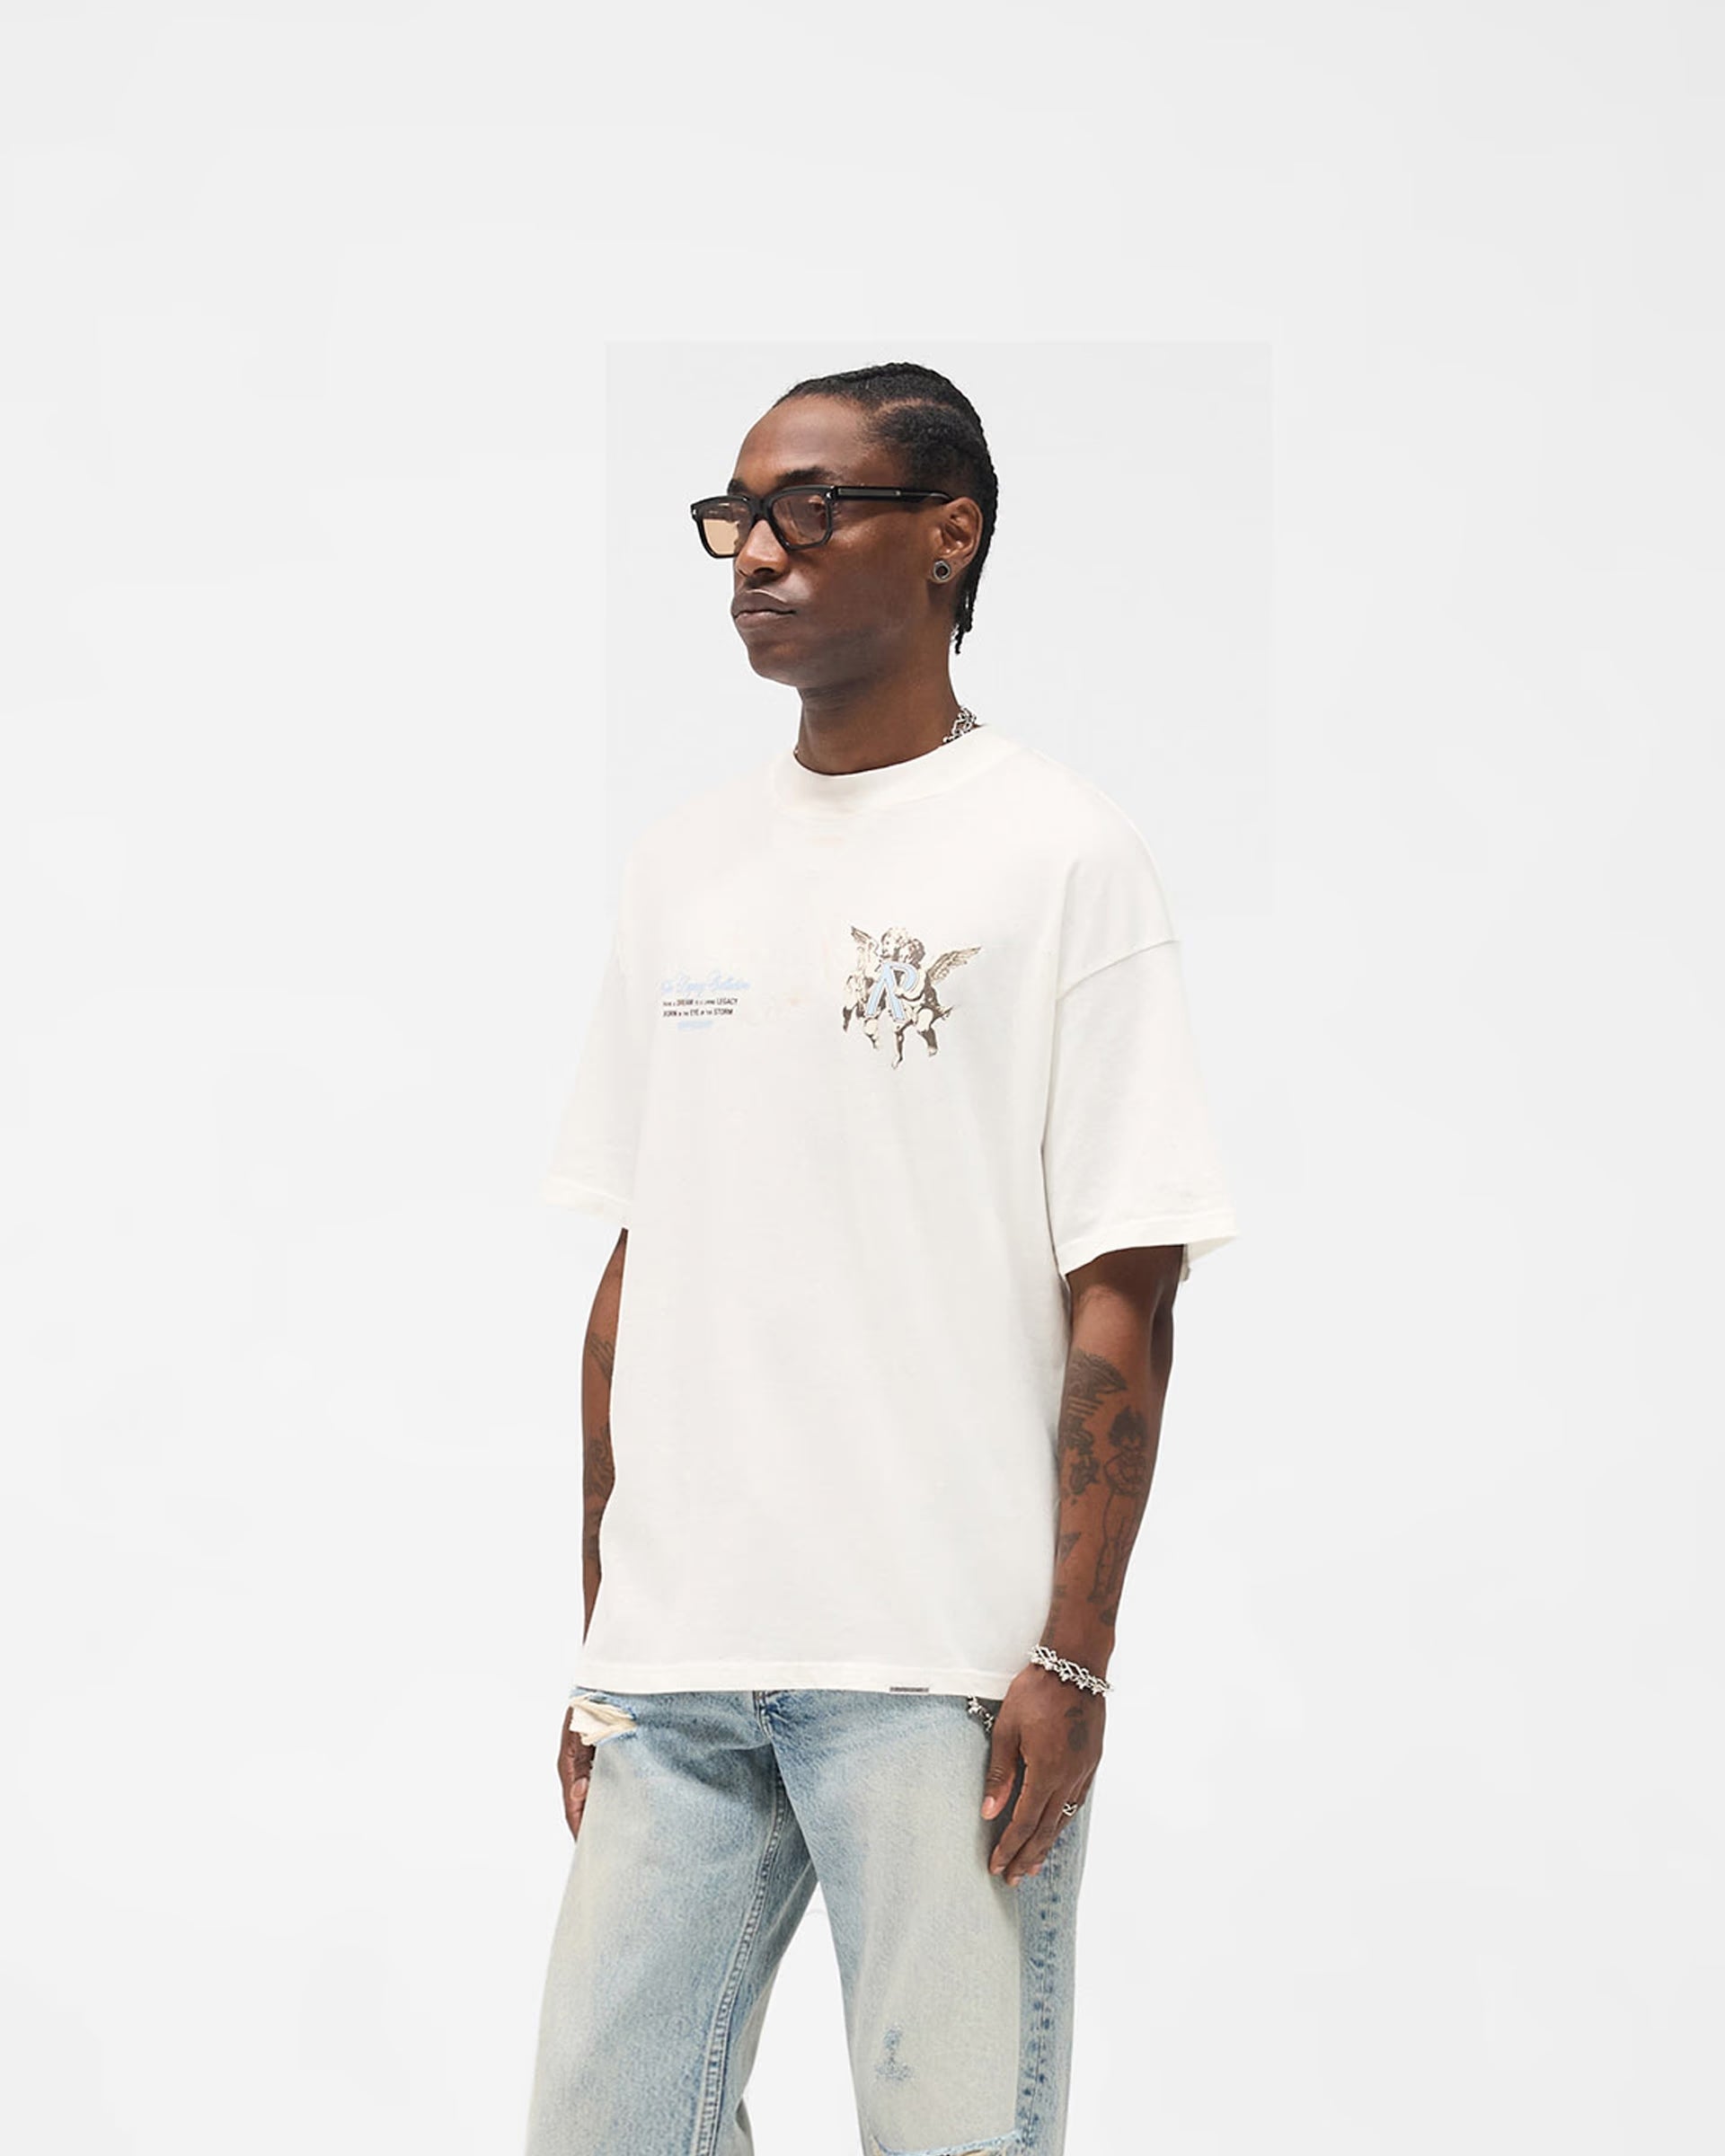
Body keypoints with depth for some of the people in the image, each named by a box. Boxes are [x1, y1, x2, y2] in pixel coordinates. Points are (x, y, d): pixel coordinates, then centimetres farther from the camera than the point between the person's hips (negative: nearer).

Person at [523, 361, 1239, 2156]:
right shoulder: (683, 863, 15)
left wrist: (1073, 1654, -12)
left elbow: (1120, 1295, -5)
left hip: (941, 1666, -5)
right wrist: (600, 1634, 13)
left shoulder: (1058, 853, -1)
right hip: (675, 1656, 5)